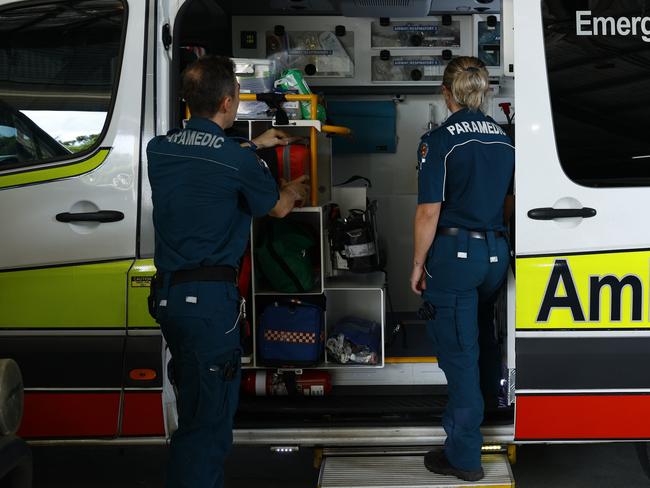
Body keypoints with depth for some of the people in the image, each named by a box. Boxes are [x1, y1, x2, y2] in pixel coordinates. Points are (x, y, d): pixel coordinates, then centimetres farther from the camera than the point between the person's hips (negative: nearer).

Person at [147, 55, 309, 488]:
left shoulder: (159, 149, 6)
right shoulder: (237, 160, -13)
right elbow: (278, 207, 6)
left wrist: (254, 145, 41)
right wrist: (295, 190, 30)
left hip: (167, 293, 8)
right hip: (210, 299, -7)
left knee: (192, 406, 21)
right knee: (209, 421, -1)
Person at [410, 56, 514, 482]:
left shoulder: (440, 141, -12)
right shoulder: (505, 140, 6)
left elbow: (429, 212, -15)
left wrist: (418, 264, -6)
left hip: (454, 253, -6)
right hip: (496, 252, 6)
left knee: (459, 353, 0)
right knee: (479, 343, 22)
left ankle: (465, 457, 6)